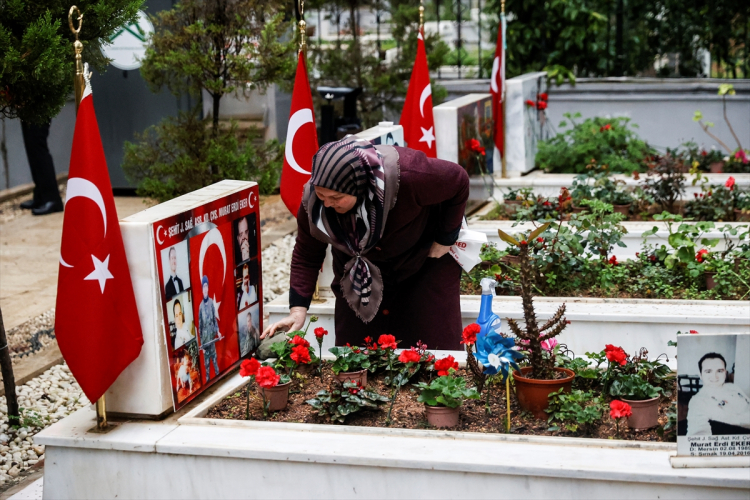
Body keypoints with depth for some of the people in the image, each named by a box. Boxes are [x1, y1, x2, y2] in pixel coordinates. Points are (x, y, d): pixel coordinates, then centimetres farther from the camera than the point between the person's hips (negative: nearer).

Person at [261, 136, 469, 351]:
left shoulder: (408, 175, -40)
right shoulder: (312, 201, -28)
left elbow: (459, 181, -21)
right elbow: (305, 256, -14)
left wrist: (445, 240, -14)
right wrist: (297, 311, -24)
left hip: (425, 255, -3)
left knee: (434, 341, -3)